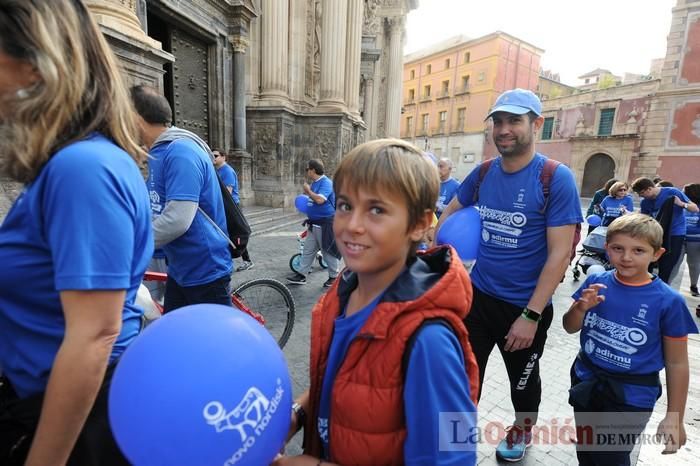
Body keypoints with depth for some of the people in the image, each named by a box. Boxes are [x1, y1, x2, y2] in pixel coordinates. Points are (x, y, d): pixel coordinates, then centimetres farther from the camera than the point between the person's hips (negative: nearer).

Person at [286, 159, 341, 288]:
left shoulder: (326, 182, -15)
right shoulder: (314, 183, 11)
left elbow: (320, 199, -29)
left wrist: (308, 190, -14)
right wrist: (306, 194, 7)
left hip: (325, 224, -9)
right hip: (314, 223, 9)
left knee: (328, 251, 2)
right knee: (308, 250, 13)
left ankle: (334, 276, 16)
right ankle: (301, 275, 22)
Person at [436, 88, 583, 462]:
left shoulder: (557, 178, -16)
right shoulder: (483, 173, -2)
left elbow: (560, 254, -18)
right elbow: (450, 212, 14)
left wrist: (531, 315, -20)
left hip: (525, 305, -3)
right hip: (478, 295, 4)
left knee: (523, 378, 23)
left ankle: (522, 429, 53)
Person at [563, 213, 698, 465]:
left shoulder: (668, 301, -16)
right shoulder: (596, 282, -9)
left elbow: (677, 363, -9)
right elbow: (570, 328, -1)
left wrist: (674, 418, -6)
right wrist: (580, 308, -22)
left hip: (631, 396, -3)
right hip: (585, 382, 3)